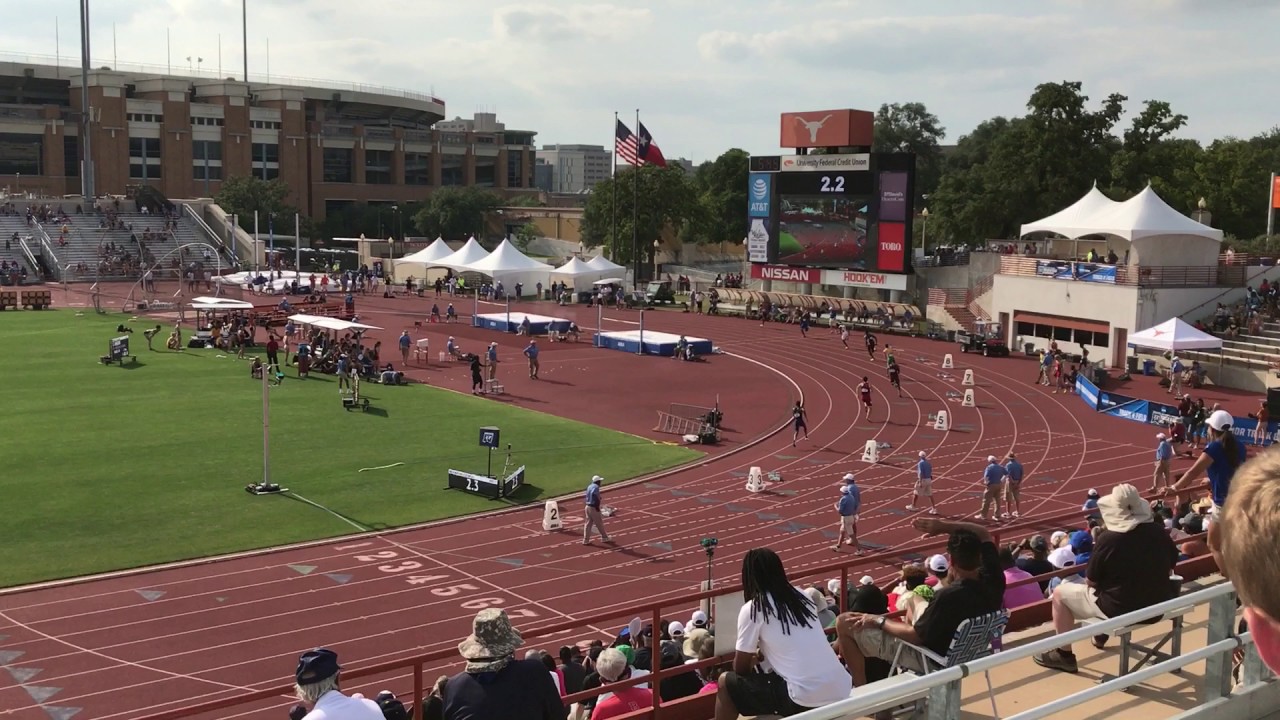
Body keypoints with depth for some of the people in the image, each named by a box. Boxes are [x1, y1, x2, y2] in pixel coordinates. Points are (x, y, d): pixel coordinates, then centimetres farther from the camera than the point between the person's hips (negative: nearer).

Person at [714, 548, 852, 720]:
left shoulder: (752, 609, -3)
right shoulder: (802, 597, 14)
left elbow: (740, 668, 7)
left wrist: (754, 658, 28)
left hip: (805, 700, -7)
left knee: (726, 682, 12)